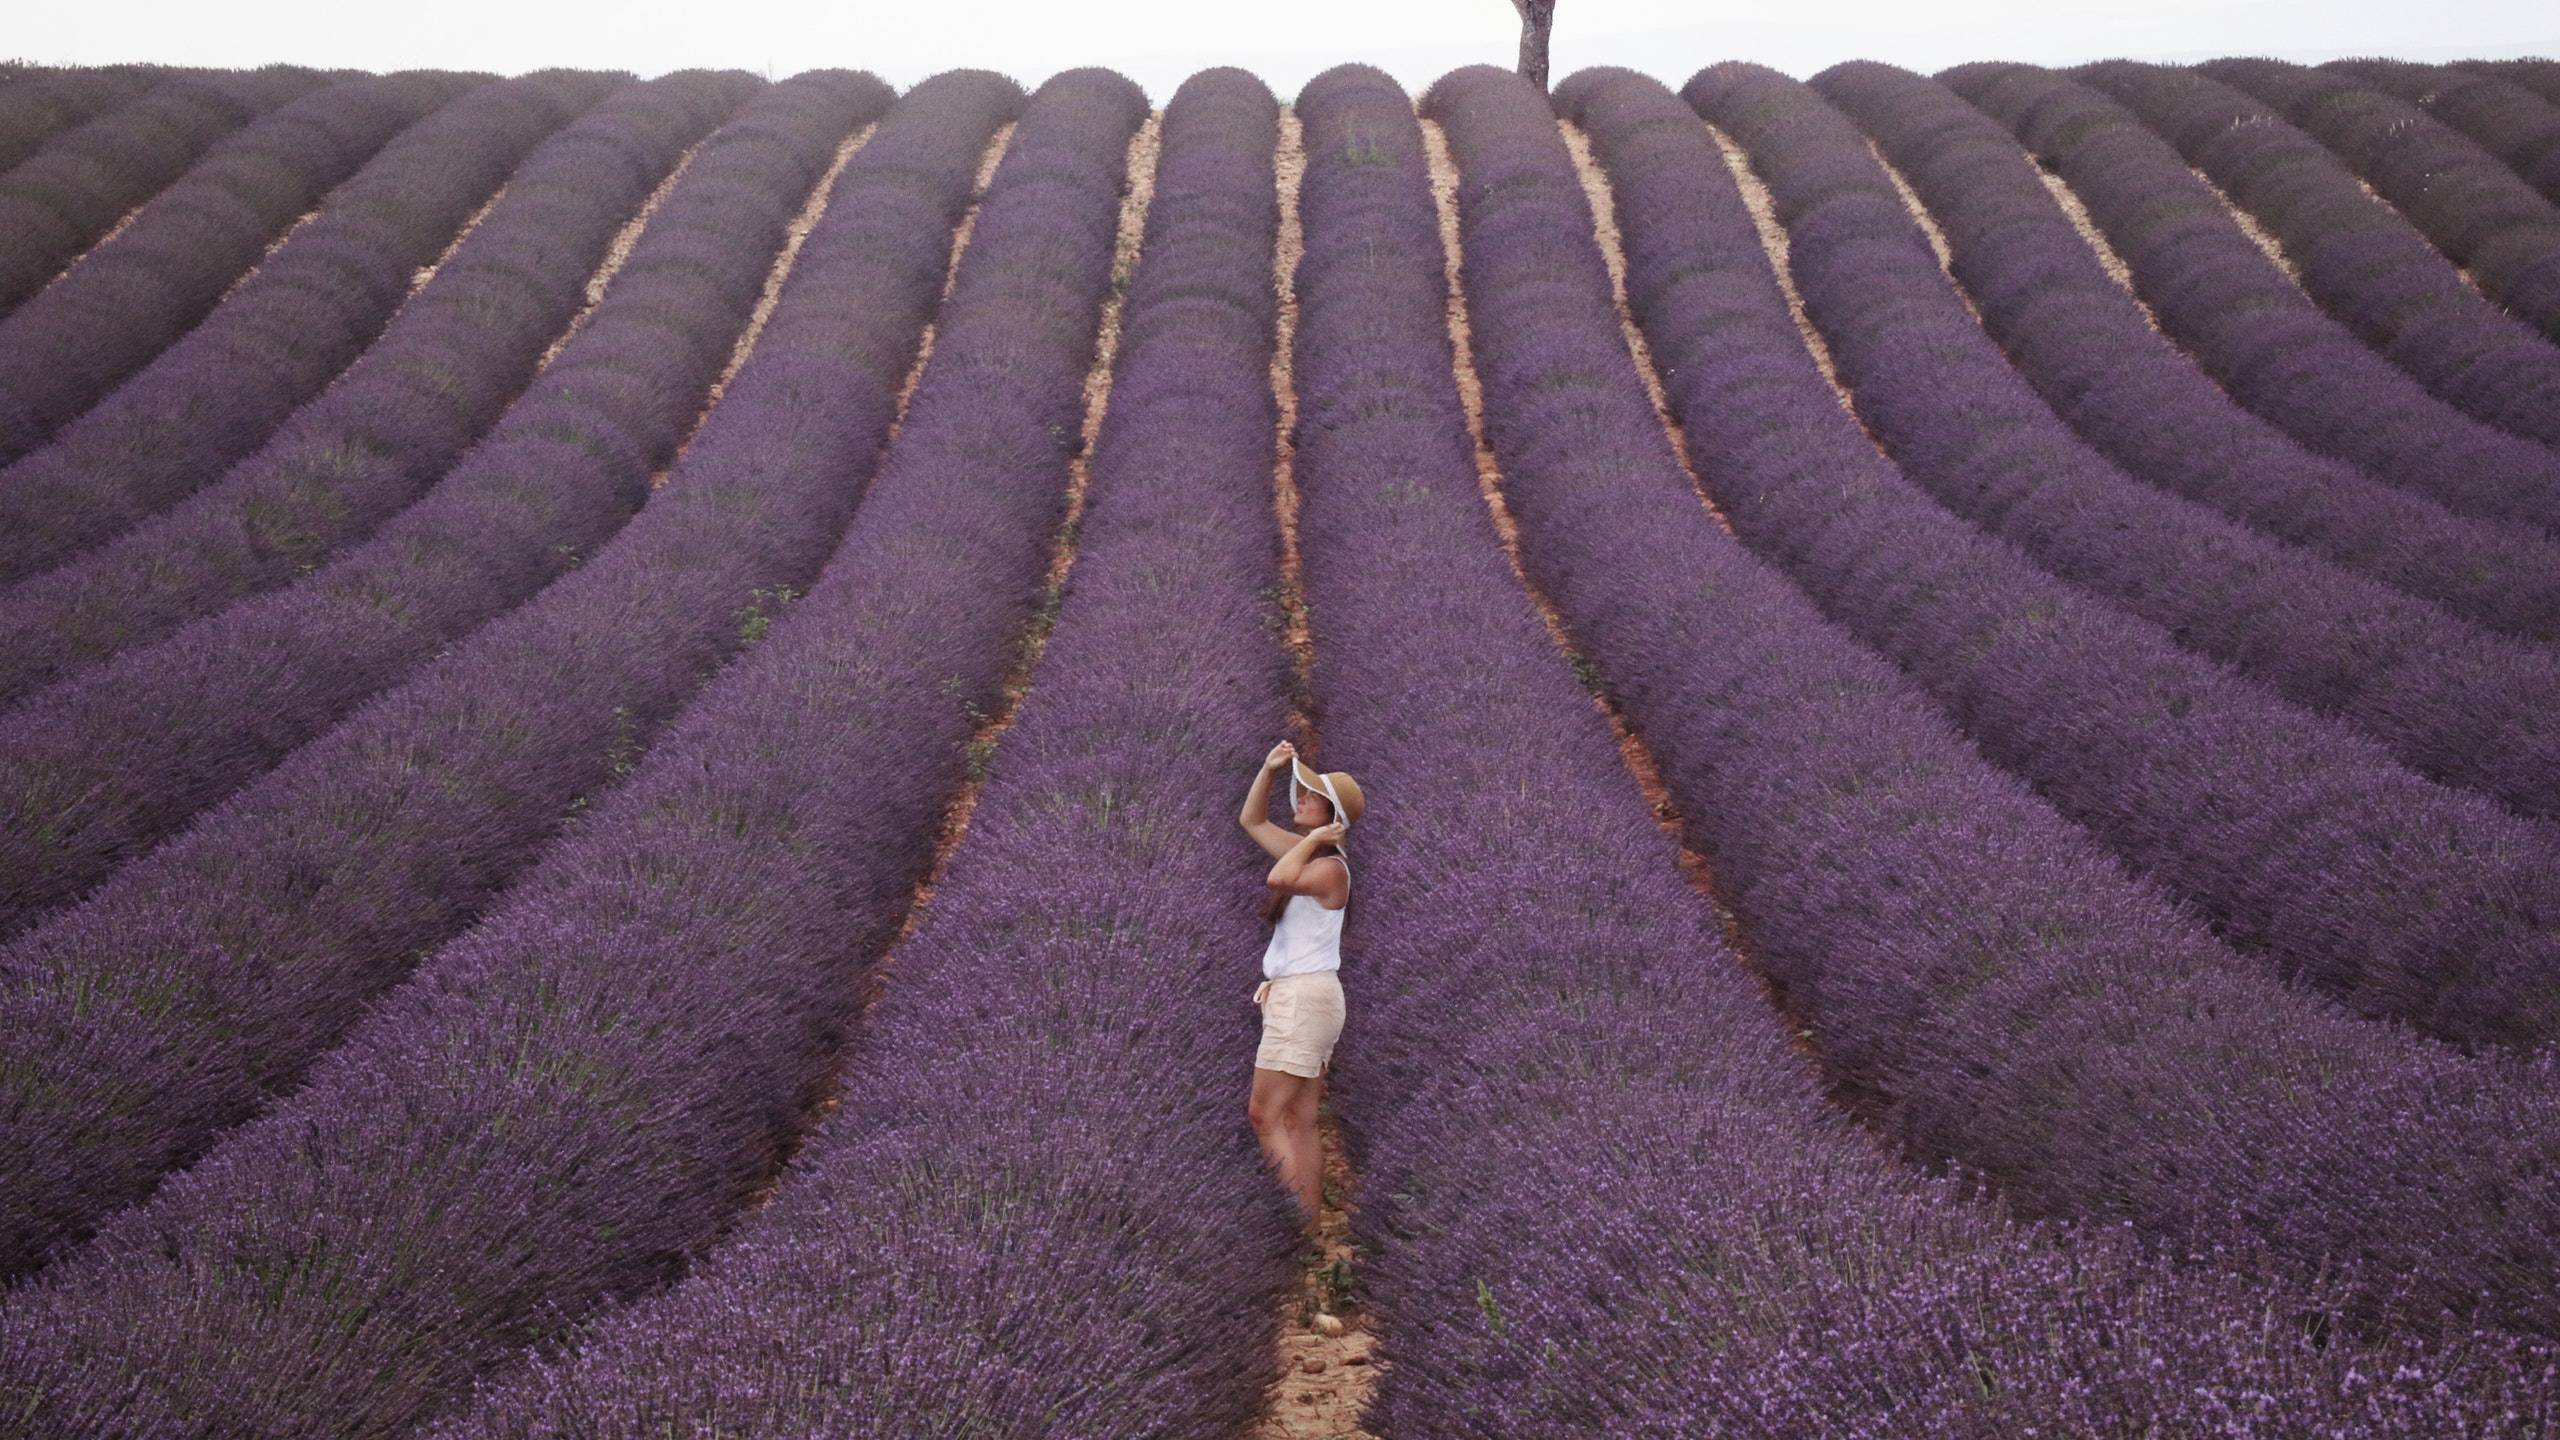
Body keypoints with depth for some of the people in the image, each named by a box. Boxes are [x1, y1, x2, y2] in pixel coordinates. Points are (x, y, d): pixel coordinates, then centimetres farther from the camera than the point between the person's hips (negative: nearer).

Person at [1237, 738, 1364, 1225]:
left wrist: (1313, 838, -18)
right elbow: (1252, 821, 25)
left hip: (1306, 996, -9)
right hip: (1294, 995, 9)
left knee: (1264, 1116, -10)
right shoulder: (1306, 853, 13)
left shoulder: (1330, 866, -13)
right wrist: (1268, 770, 12)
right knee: (1300, 1124, 7)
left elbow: (1279, 878, -34)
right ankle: (1310, 1228, 8)